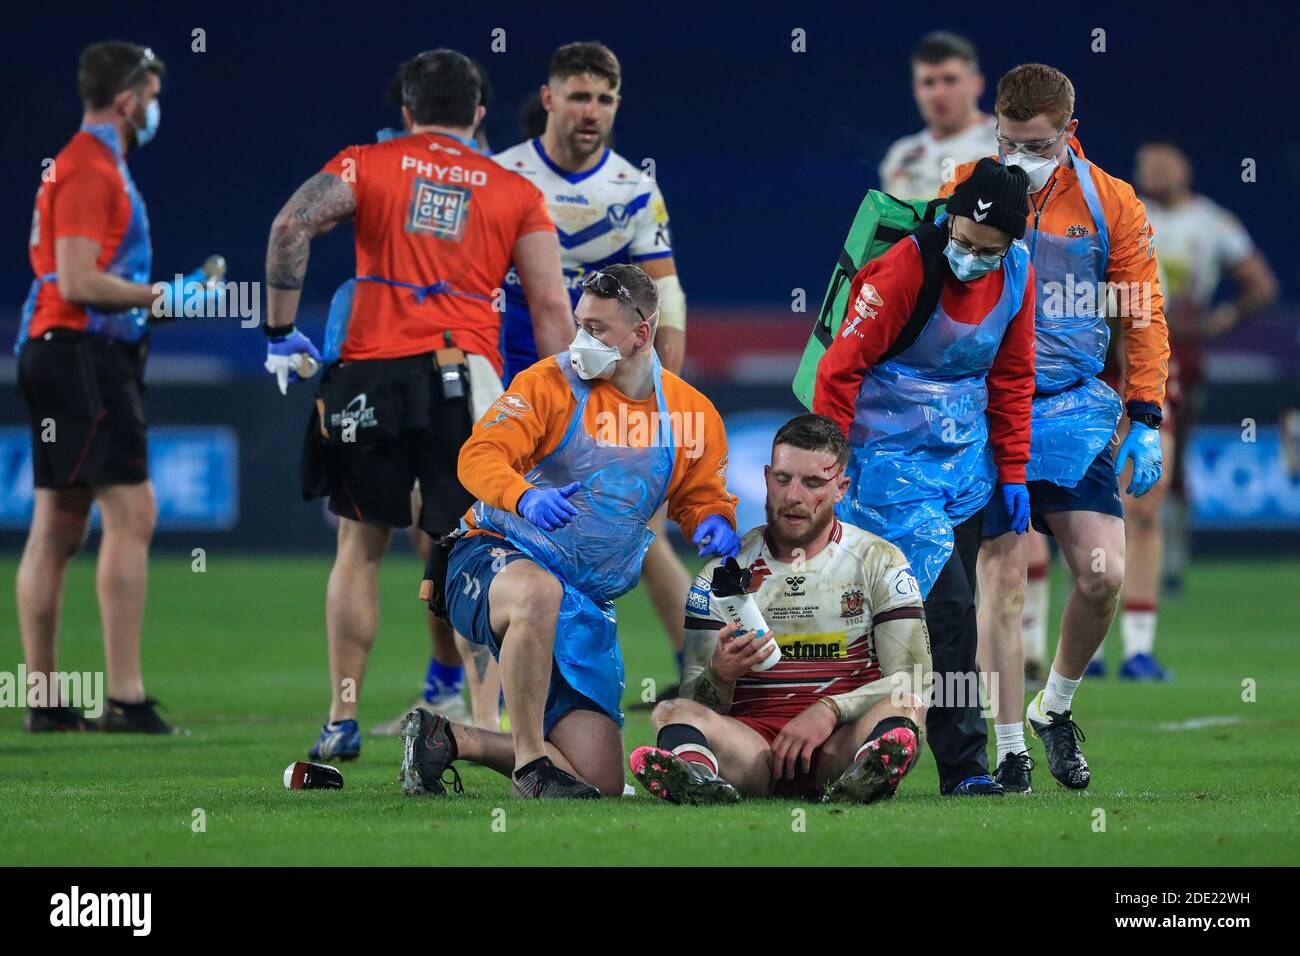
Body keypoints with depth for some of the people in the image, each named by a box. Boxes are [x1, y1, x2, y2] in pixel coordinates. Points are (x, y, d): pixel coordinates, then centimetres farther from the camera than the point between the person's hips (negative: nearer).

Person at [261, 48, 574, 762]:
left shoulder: (368, 165, 10)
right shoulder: (516, 194, 12)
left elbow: (291, 226, -7)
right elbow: (551, 306, 5)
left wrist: (280, 333, -1)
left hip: (372, 375, 0)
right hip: (468, 381, 0)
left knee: (360, 547, 13)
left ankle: (342, 722, 11)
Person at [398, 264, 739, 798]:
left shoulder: (693, 415, 5)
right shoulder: (549, 383, -7)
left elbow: (699, 495, 15)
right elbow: (480, 457, -16)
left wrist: (712, 523, -10)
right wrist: (526, 497, -38)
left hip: (587, 601, 5)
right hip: (494, 557, -4)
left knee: (599, 783, -4)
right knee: (540, 591, -45)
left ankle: (450, 739, 18)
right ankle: (529, 757, -29)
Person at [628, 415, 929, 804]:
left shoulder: (879, 562, 9)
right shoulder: (723, 571, 12)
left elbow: (914, 681, 0)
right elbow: (696, 701, 7)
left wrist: (831, 710, -16)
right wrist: (721, 674, -18)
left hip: (839, 743, -1)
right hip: (751, 741, 1)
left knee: (902, 707, -32)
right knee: (672, 712, -27)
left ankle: (865, 779, -65)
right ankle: (701, 778, -61)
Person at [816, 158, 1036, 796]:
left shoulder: (1016, 274, -1)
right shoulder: (906, 269, -19)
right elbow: (842, 366, -15)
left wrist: (1012, 474, 10)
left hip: (965, 455, 7)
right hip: (893, 451, -6)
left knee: (951, 610, 5)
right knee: (947, 604, -14)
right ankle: (963, 763, -9)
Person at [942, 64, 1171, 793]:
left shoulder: (1110, 204, 0)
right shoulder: (967, 193, 0)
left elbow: (1144, 315, 6)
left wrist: (1146, 423, 0)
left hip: (1075, 407, 1)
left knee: (1104, 573, -9)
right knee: (1003, 576, -6)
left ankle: (1056, 707, 18)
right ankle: (1011, 749, 3)